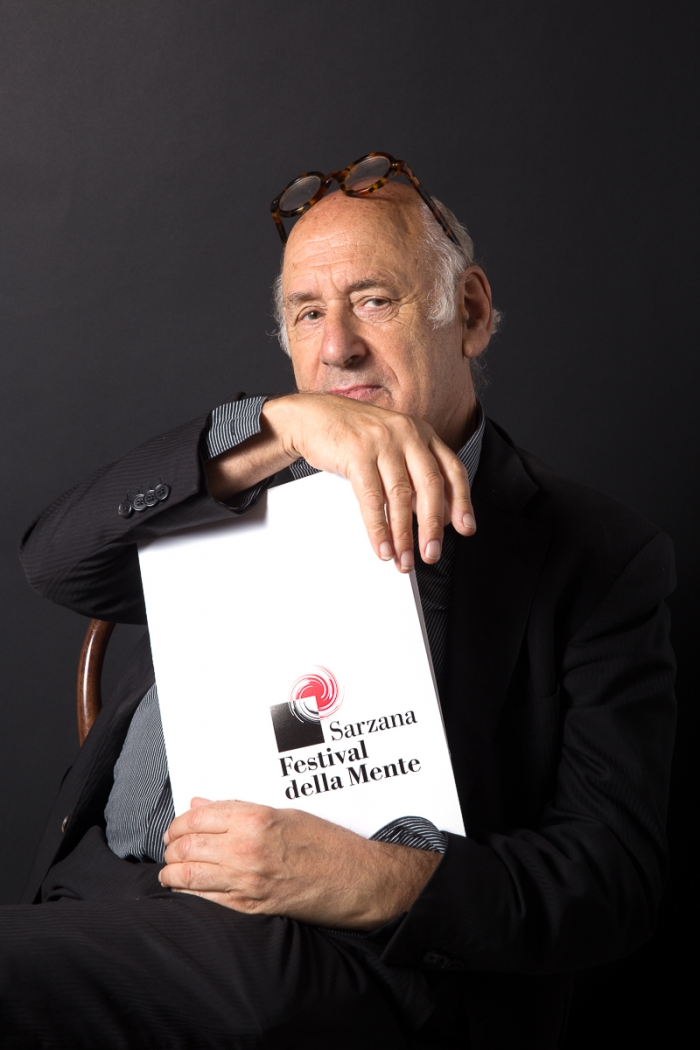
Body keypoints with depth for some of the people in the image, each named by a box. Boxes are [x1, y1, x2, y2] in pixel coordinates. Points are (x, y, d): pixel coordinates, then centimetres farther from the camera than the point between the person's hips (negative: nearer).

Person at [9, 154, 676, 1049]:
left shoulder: (598, 555, 6)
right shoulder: (253, 486, 19)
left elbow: (611, 873, -2)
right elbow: (59, 559, 0)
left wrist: (375, 883, -20)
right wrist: (280, 426, -13)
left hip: (355, 963, -3)